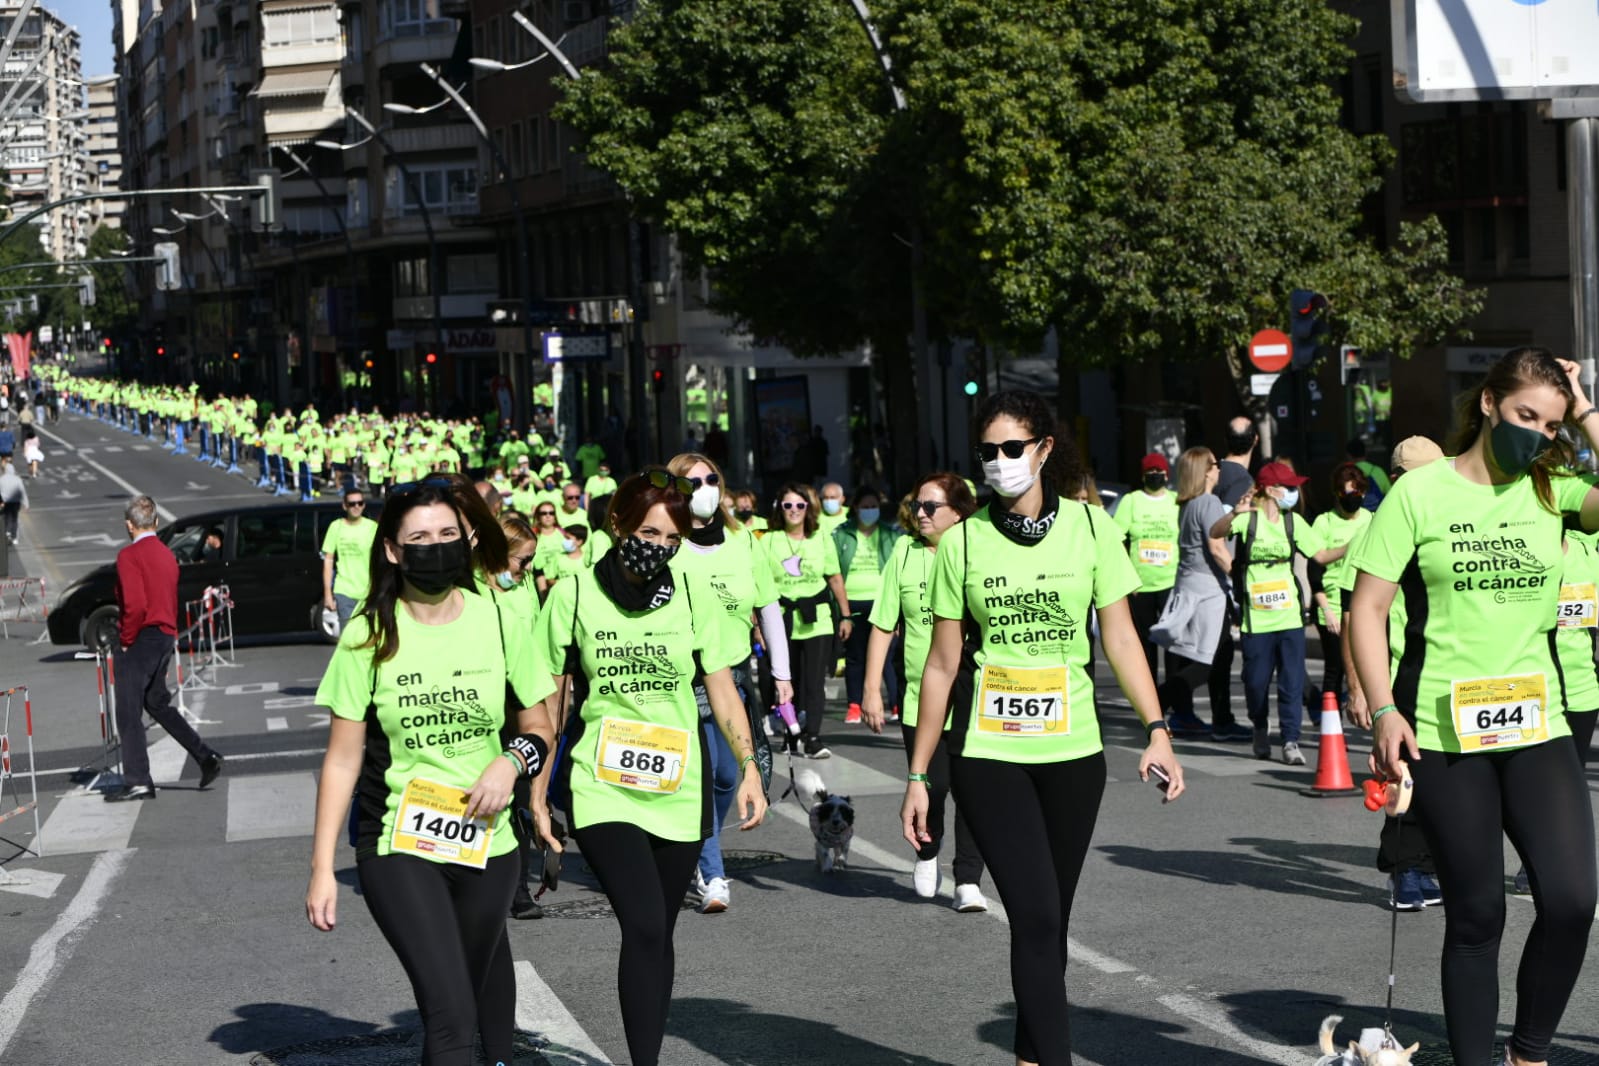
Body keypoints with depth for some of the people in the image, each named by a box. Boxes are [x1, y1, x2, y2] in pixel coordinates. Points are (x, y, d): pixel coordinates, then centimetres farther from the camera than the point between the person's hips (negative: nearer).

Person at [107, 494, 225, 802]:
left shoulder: (129, 556, -13)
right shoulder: (167, 554, 13)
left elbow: (135, 605, -23)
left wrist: (126, 639, -12)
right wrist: (171, 635, 20)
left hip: (141, 638, -8)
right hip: (166, 637, 8)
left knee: (129, 712, -2)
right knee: (158, 703, 21)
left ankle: (137, 782, -2)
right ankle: (205, 756, 15)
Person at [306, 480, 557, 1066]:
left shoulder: (498, 623, 0)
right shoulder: (370, 636, -6)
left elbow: (539, 727, 10)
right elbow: (342, 760, -3)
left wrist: (511, 763, -12)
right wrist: (322, 869, -6)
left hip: (486, 842, 3)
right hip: (397, 845, -3)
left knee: (480, 978, 18)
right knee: (451, 1014, -15)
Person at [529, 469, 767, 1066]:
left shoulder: (693, 595, 3)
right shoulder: (574, 595, -2)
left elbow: (722, 690, 8)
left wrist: (749, 768, 1)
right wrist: (538, 789, 4)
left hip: (679, 786, 3)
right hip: (601, 787, -3)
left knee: (658, 934, 9)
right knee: (644, 926, -18)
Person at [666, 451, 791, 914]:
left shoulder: (743, 541, 6)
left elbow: (769, 607, 12)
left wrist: (781, 672, 10)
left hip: (734, 675, 5)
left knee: (727, 776, 9)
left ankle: (699, 858, 31)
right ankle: (712, 876, -4)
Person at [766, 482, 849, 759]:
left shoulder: (821, 539, 6)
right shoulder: (768, 541, 2)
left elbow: (835, 579, 12)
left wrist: (845, 615, 11)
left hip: (817, 619, 0)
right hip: (782, 621, 1)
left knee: (814, 681, -9)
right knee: (788, 681, 8)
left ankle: (813, 738, -11)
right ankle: (791, 732, 21)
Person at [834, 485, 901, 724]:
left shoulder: (892, 534, 6)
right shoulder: (840, 535, 7)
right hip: (852, 604, 1)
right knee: (855, 657, 7)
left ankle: (898, 704, -2)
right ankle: (854, 706, 16)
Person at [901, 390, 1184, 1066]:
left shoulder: (1089, 527, 2)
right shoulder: (963, 541, 0)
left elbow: (1120, 637, 1)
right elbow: (942, 664, 3)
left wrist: (1157, 730, -11)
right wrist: (918, 774, 3)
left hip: (1071, 750, 2)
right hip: (987, 754, -2)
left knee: (1049, 922, 9)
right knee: (1036, 917, -12)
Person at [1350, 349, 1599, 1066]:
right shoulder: (1421, 491, -2)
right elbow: (1368, 608, -2)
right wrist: (1383, 710, -10)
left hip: (1538, 725, 2)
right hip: (1443, 732, -2)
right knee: (1475, 914, 5)